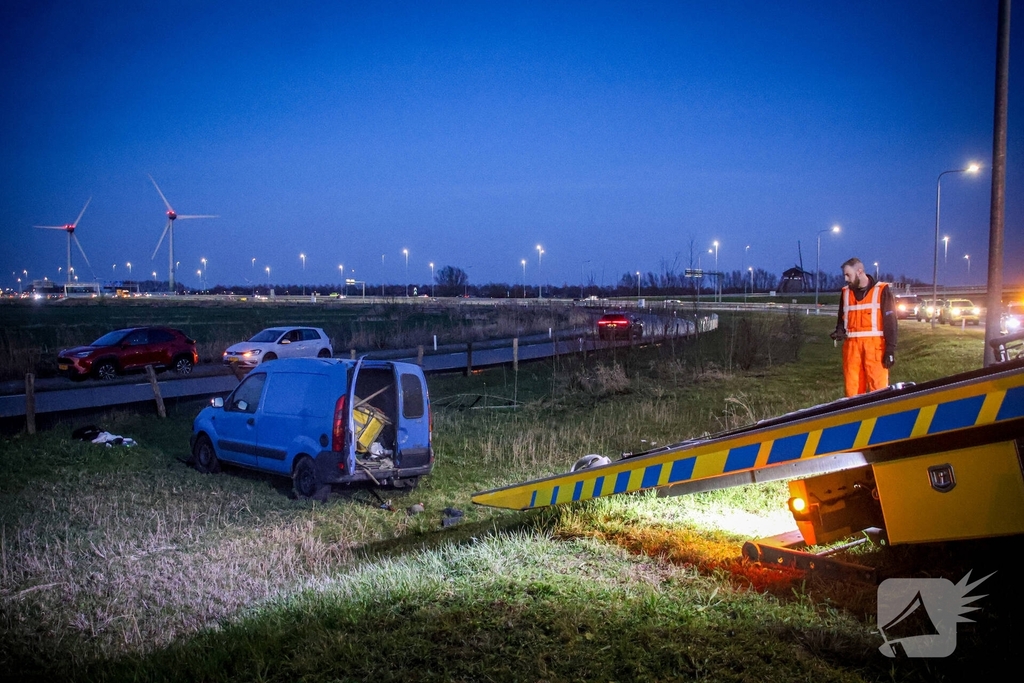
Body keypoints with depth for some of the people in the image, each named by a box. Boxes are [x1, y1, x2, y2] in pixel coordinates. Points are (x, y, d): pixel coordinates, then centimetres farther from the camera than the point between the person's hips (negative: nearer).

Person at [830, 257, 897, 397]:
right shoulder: (846, 293, 14)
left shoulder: (882, 291, 1)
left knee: (878, 389, -7)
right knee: (851, 387, 2)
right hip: (851, 346, 4)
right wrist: (839, 331, 0)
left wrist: (890, 350, -8)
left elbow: (890, 321, -2)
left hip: (875, 345, -4)